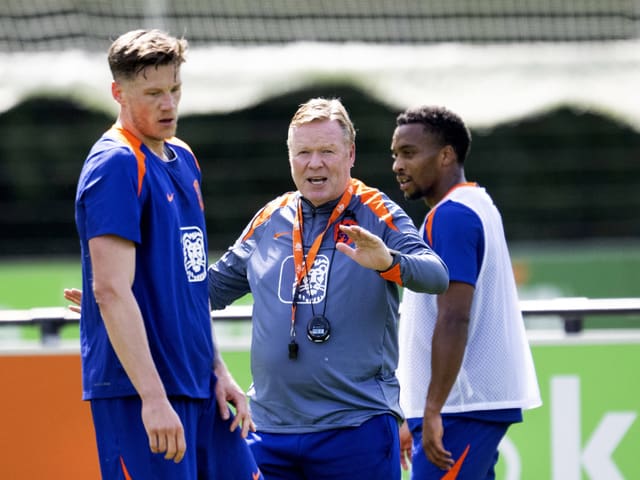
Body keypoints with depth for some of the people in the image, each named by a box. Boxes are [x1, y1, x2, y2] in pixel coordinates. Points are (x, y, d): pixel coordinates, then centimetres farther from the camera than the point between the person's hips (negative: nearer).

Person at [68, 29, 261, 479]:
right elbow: (111, 290, -20)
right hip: (136, 392, -9)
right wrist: (153, 399, -24)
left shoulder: (184, 160, 15)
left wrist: (218, 369, 17)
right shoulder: (116, 165, -13)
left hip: (200, 388, 9)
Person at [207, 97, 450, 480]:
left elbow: (437, 276, -17)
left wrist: (387, 262, -36)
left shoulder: (376, 215, -2)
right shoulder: (269, 221, 12)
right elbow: (213, 287, 23)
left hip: (356, 425, -5)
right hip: (271, 429, 5)